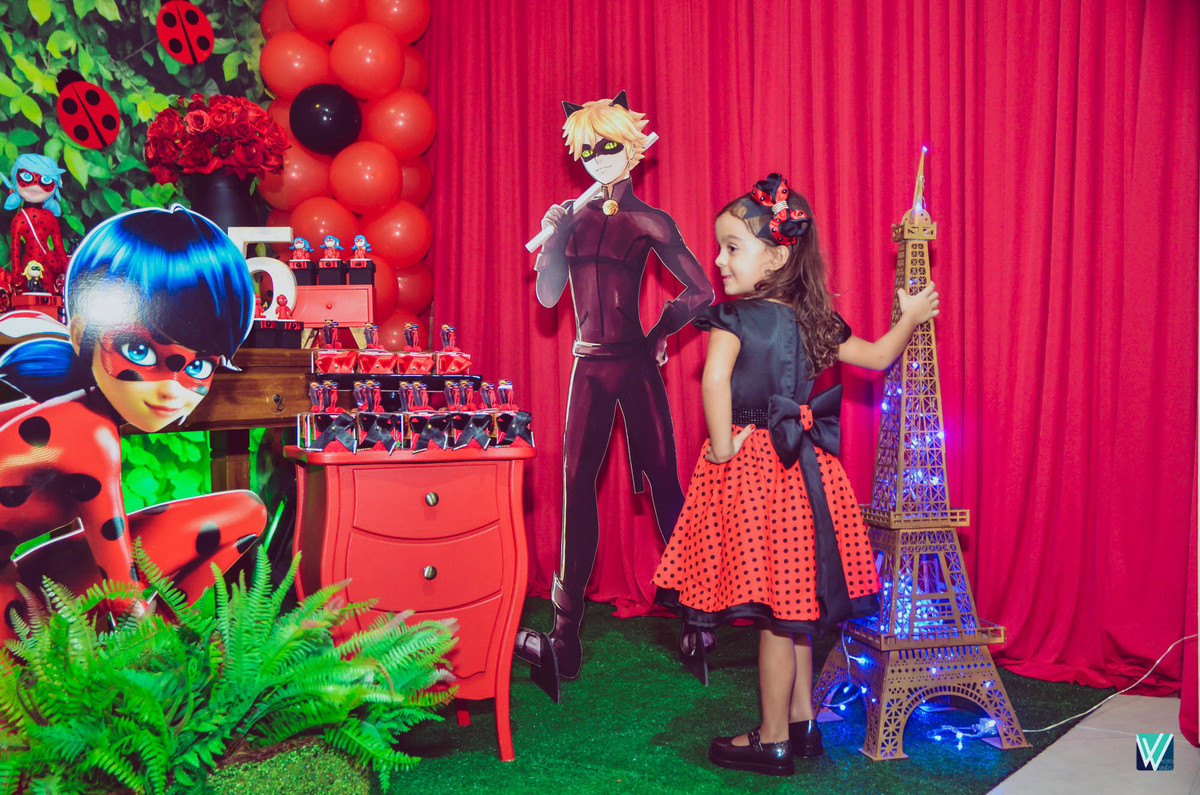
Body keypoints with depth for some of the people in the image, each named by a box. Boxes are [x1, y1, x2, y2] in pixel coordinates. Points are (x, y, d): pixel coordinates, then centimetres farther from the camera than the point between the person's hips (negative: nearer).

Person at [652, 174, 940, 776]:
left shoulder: (733, 318, -12)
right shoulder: (813, 319, 6)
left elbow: (715, 380, -30)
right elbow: (877, 357, 16)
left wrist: (721, 449, -19)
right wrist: (909, 318, 33)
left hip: (752, 465, -7)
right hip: (802, 466, 7)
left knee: (773, 611, 1)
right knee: (795, 602, 17)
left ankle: (774, 741, 13)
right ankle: (803, 722, 28)